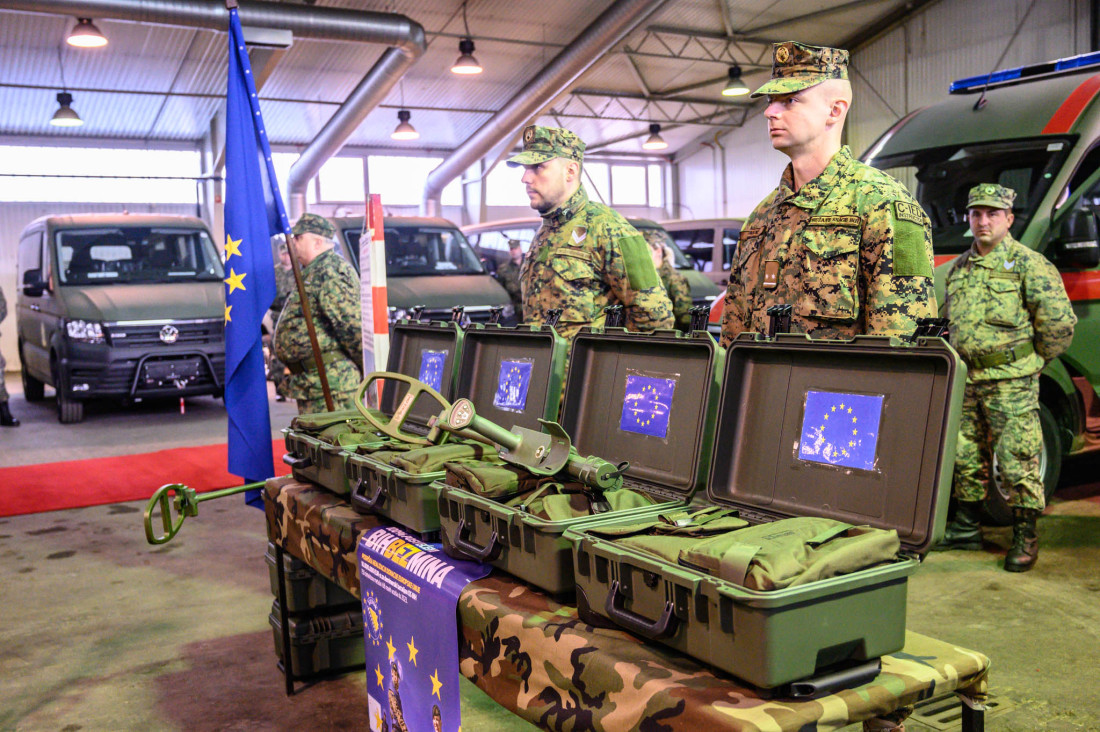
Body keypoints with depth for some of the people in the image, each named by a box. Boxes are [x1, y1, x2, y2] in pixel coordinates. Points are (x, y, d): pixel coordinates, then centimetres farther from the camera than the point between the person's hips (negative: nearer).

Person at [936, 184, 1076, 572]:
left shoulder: (1029, 263, -5)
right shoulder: (959, 267, 15)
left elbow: (1060, 321, -8)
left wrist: (1034, 359, -1)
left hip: (1011, 384, -6)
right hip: (966, 380, 6)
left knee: (1016, 462, -5)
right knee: (966, 458, 13)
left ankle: (1025, 539, 6)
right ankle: (966, 528, 26)